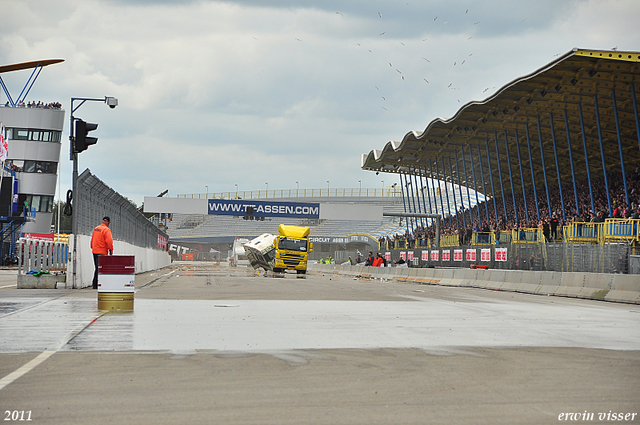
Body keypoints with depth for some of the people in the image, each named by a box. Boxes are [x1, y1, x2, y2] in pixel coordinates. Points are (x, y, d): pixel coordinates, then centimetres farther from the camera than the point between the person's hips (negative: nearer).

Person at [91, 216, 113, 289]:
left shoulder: (96, 228, 14)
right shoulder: (106, 230, -11)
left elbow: (92, 239, 19)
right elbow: (109, 241, -18)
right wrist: (111, 250, -10)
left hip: (95, 251, 8)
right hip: (102, 252, -8)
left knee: (97, 268, 15)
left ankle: (95, 284, 16)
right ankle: (96, 285, -9)